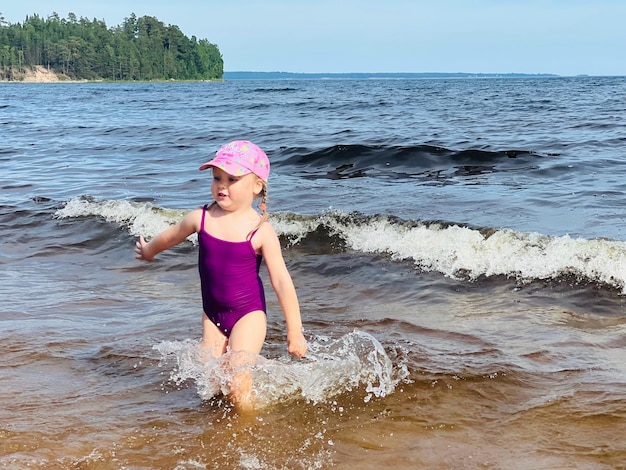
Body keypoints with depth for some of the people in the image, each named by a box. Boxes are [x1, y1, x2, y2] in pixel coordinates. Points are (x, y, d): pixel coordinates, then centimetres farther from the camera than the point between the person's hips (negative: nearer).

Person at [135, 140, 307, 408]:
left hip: (248, 315, -5)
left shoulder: (261, 231, -17)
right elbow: (171, 236, 16)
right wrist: (148, 251, 35)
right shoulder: (201, 218, -6)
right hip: (212, 314, 5)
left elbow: (282, 282, -16)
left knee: (237, 388, -12)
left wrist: (295, 333, -15)